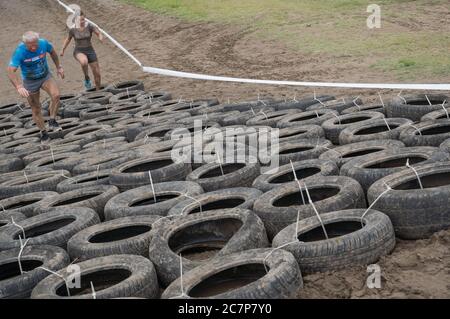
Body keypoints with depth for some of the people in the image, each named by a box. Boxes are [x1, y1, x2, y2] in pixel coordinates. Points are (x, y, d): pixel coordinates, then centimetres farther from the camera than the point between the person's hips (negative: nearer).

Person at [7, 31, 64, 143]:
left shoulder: (44, 43, -20)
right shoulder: (19, 52, -28)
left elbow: (52, 52, 5)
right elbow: (11, 71, -34)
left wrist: (58, 67, 9)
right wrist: (19, 87, -48)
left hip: (46, 76, 2)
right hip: (30, 82, -1)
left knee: (56, 95, -26)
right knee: (36, 108, 6)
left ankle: (52, 121, -9)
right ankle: (43, 132, 25)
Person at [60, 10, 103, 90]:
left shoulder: (89, 26, -10)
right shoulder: (73, 29, -7)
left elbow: (99, 34, -11)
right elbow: (68, 39, 10)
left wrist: (101, 38, -35)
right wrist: (63, 50, 18)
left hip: (90, 51, 2)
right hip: (79, 52, -2)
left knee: (97, 74, 3)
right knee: (84, 62, -38)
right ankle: (87, 78, -10)